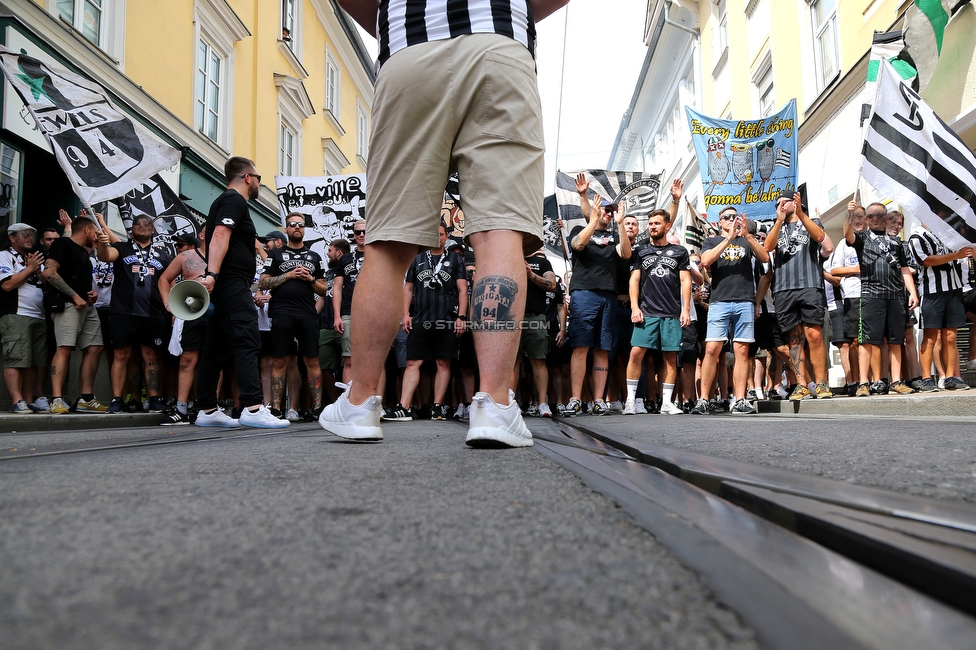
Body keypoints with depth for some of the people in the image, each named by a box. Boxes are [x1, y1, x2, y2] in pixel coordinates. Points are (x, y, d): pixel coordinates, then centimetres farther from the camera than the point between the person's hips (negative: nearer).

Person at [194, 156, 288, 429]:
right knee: (248, 344, -16)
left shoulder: (226, 201, 26)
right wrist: (212, 275, -28)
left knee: (215, 349, 8)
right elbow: (219, 237, -19)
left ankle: (207, 411, 11)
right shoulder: (234, 200, -5)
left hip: (221, 287, 10)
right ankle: (253, 408, -23)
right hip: (233, 285, -10)